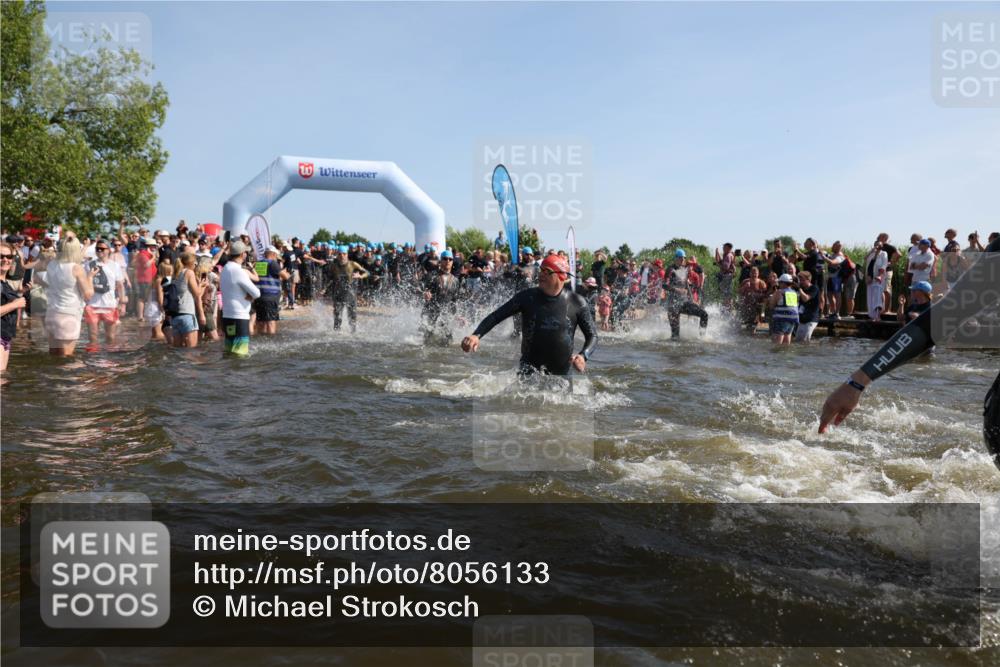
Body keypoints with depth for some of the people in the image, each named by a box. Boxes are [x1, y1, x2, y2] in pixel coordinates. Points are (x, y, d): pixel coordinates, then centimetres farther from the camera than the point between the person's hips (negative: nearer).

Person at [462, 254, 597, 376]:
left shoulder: (576, 302, -4)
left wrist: (583, 356, -17)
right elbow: (496, 316, -3)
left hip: (562, 372, 2)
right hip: (530, 367, -1)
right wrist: (476, 335, -20)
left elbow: (592, 335, 3)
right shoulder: (527, 297, -3)